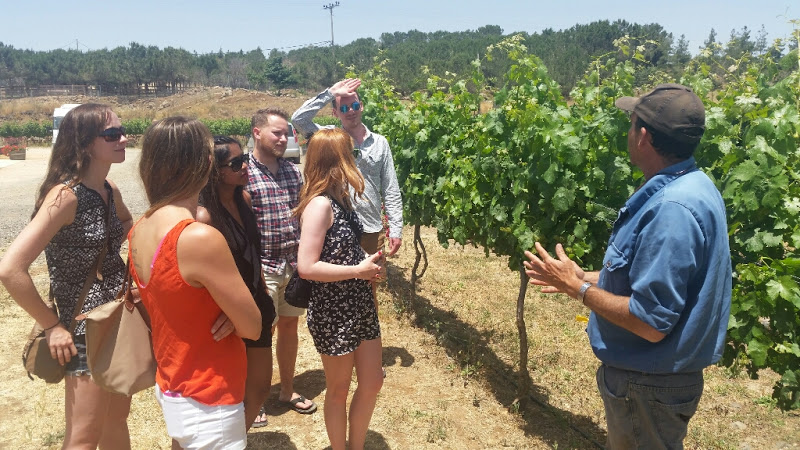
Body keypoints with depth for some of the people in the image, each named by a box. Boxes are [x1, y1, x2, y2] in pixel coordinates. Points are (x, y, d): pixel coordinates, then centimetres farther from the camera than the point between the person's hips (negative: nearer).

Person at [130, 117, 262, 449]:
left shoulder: (138, 231, -2)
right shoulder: (201, 238, -29)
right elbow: (252, 327, -21)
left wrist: (226, 312, -6)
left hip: (170, 389, 8)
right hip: (207, 405, -8)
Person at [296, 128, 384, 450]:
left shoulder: (340, 198, 5)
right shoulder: (319, 204, -21)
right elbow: (307, 267, -27)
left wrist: (368, 263, -6)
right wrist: (360, 271, -21)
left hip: (360, 306, 8)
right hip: (333, 314, -8)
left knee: (372, 383, 18)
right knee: (339, 390, 13)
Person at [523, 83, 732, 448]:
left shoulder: (672, 208, -31)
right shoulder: (688, 185, 2)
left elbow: (651, 323, -30)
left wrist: (577, 288, -18)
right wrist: (582, 277, 8)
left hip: (649, 385, -9)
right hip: (653, 371, 9)